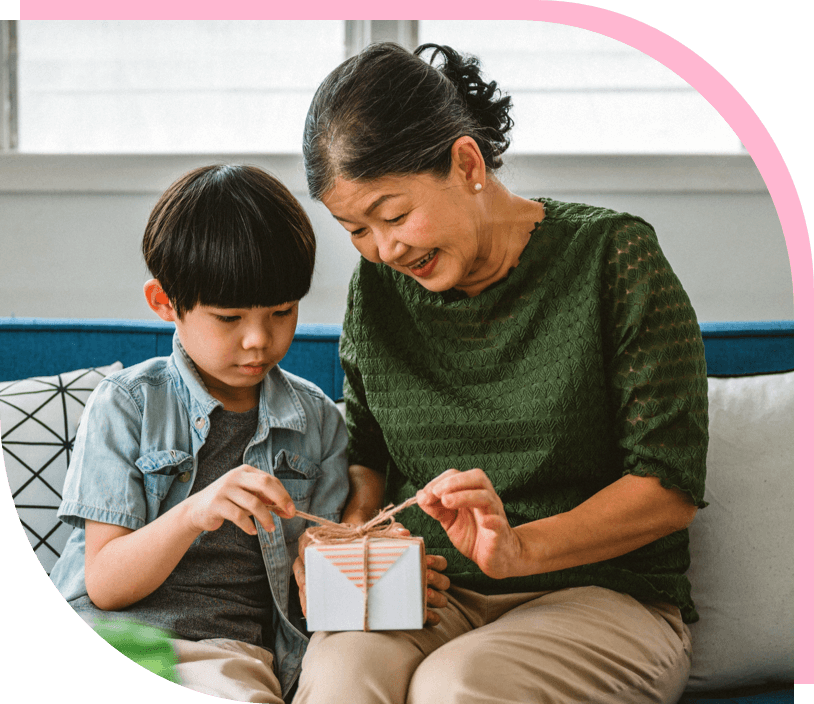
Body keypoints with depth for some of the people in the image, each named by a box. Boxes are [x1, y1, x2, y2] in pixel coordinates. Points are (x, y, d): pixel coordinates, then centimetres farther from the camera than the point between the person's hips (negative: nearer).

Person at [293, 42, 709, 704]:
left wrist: (521, 548, -22)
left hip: (601, 592, -2)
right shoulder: (378, 284, 7)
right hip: (428, 595, 3)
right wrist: (350, 535, -4)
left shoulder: (612, 254, -7)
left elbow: (671, 486, -9)